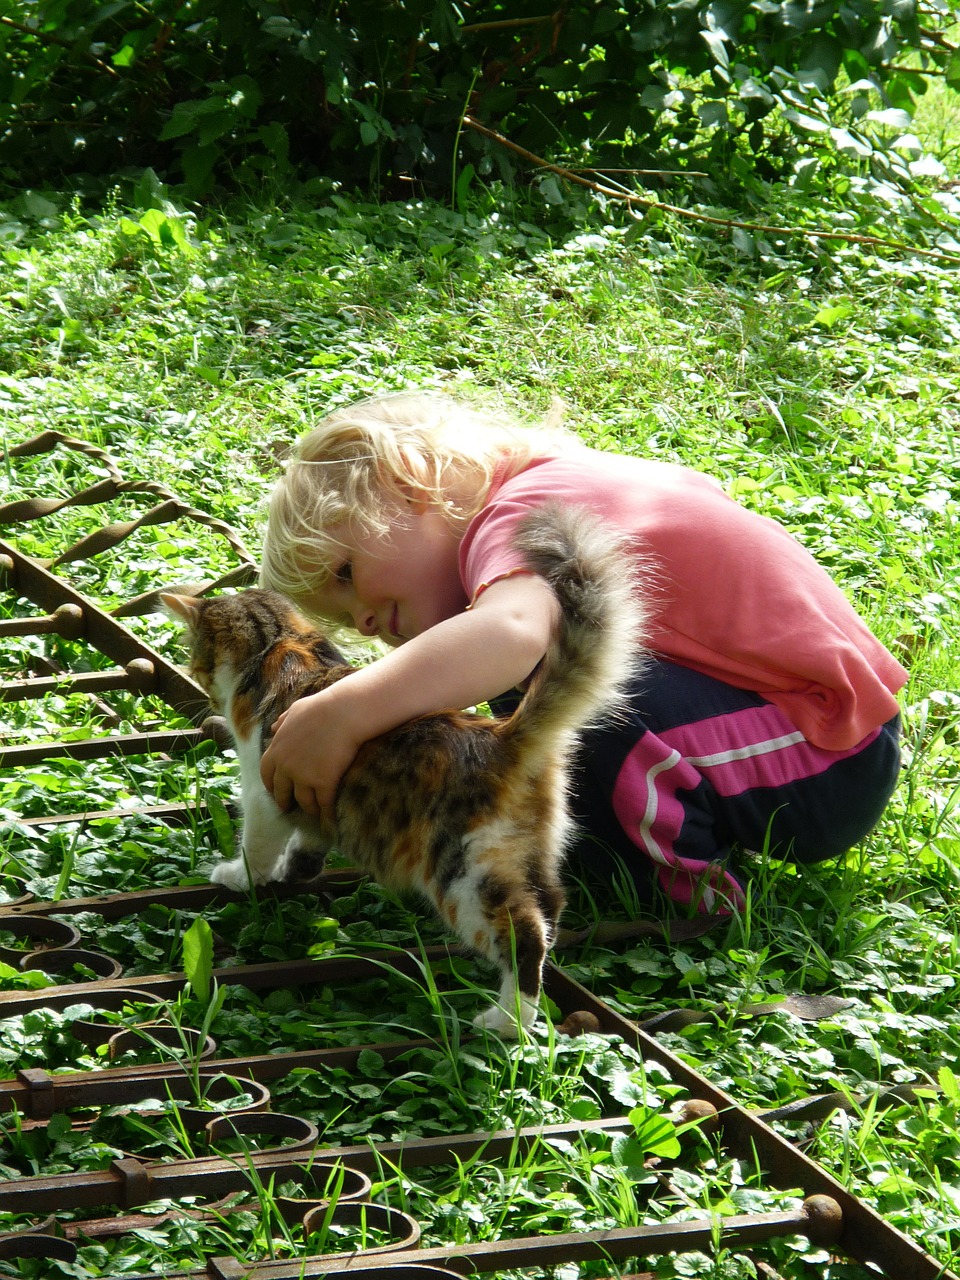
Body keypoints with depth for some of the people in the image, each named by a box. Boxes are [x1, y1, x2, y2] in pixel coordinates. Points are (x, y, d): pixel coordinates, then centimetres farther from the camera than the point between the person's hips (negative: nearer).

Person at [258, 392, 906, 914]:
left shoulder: (519, 516, -17)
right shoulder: (561, 477, 10)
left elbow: (511, 632, -41)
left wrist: (339, 715, -42)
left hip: (824, 775, -10)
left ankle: (684, 877, -11)